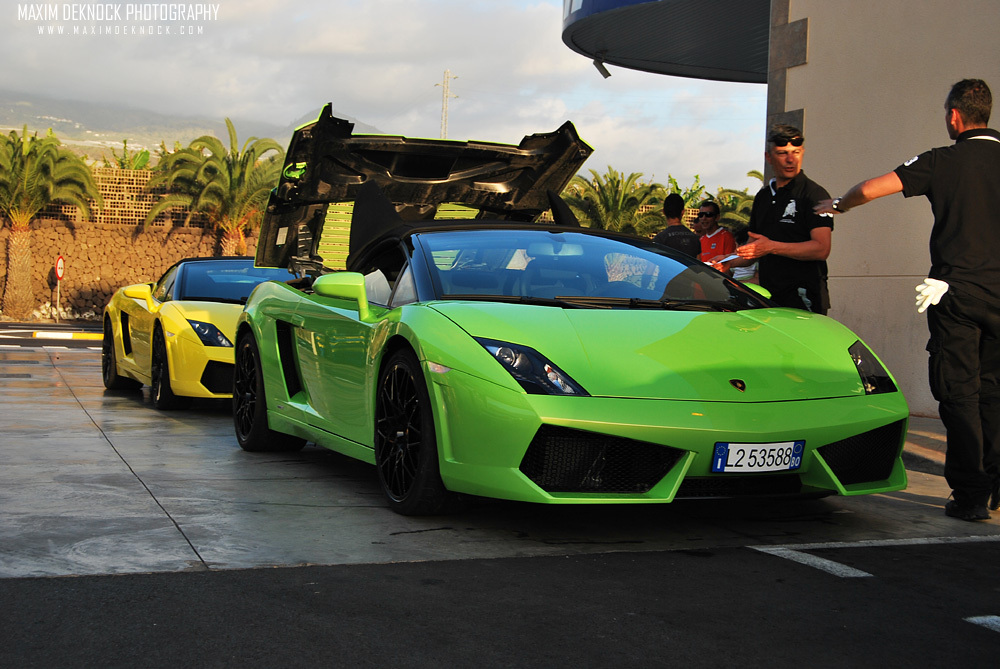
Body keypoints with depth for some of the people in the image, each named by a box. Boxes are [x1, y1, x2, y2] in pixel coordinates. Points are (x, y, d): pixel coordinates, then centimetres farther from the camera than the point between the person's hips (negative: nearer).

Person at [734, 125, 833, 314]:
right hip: (769, 297, 7)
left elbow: (821, 249, -16)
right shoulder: (763, 196, 18)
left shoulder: (815, 194, -5)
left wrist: (772, 247, -22)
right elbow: (753, 246, 25)